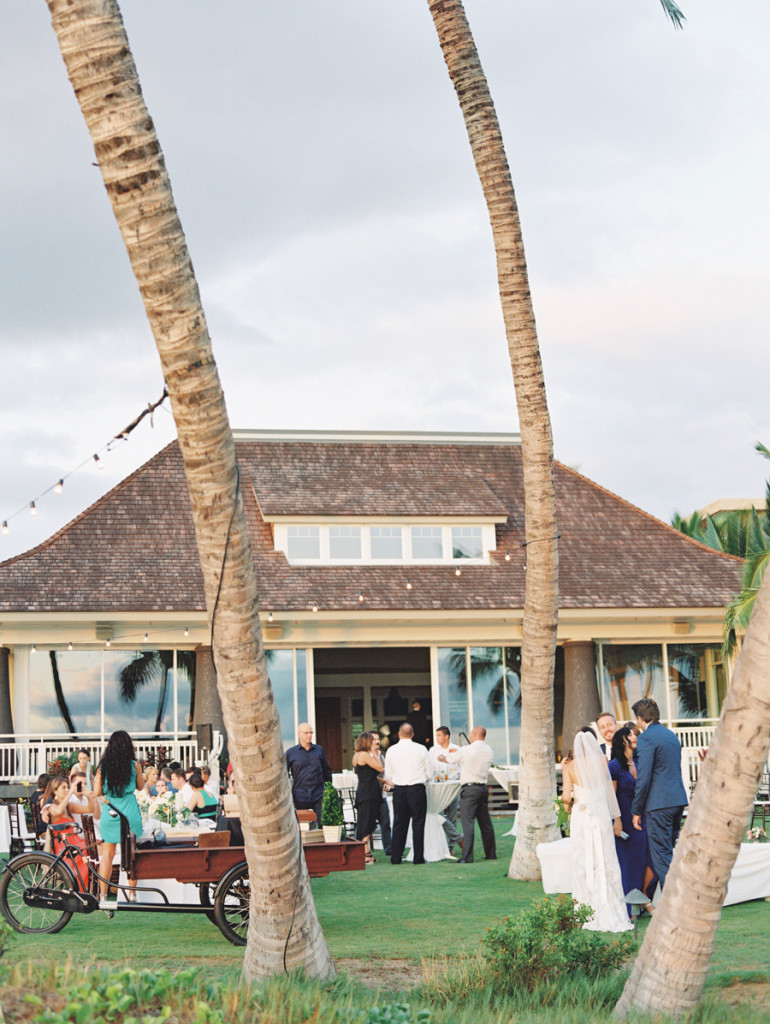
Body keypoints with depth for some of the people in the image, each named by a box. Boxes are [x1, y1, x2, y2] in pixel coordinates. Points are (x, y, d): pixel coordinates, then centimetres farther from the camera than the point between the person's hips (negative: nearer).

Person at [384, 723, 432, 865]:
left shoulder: (391, 750, 2)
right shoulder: (420, 749, -3)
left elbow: (388, 776, 8)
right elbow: (429, 773, 4)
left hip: (399, 790, 2)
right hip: (417, 789, -2)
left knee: (399, 823, 9)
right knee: (418, 823, 2)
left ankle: (395, 857, 9)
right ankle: (418, 857, 1)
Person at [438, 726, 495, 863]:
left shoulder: (467, 750, -9)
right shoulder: (490, 751, 8)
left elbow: (449, 759, 5)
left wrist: (441, 757, 29)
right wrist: (458, 751, 31)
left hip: (469, 788, -6)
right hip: (483, 788, 6)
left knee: (468, 822, -9)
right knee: (485, 822, 14)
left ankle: (467, 857, -14)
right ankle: (491, 853, 20)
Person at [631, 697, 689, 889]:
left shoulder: (646, 738, -10)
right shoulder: (671, 735, 17)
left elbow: (643, 778, -15)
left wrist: (636, 810, -8)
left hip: (659, 804, -8)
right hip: (678, 800, 8)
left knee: (661, 855, -5)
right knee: (670, 851, 15)